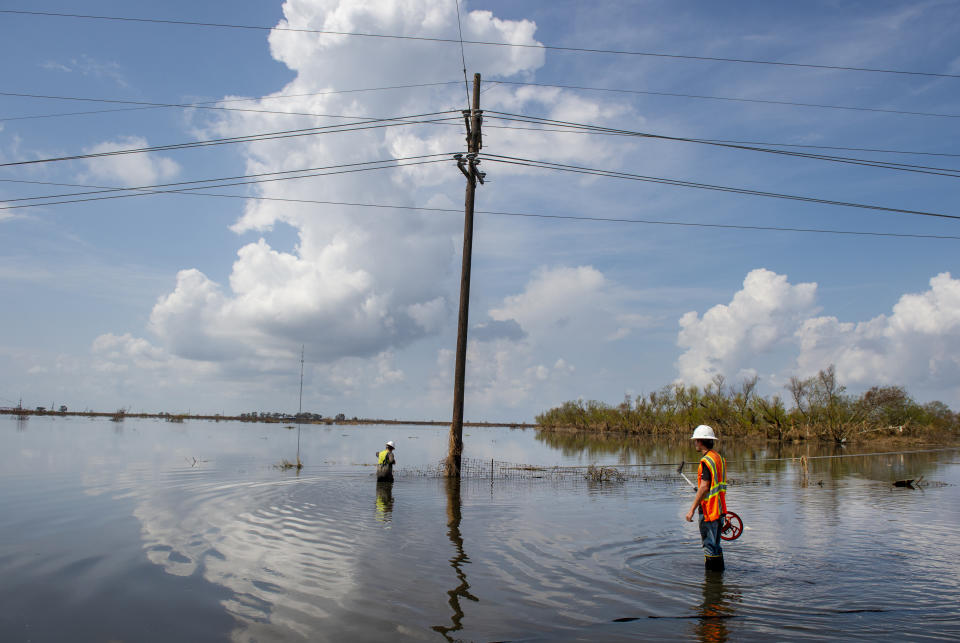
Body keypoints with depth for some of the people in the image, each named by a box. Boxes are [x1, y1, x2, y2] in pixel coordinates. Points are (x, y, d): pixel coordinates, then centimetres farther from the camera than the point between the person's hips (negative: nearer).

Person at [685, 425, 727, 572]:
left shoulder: (707, 461, -17)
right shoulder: (720, 458, 13)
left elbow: (704, 487, -22)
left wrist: (692, 509, -20)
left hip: (709, 509, -9)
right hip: (719, 509, 9)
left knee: (710, 545, -3)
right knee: (714, 544, 19)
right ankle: (719, 570, 27)